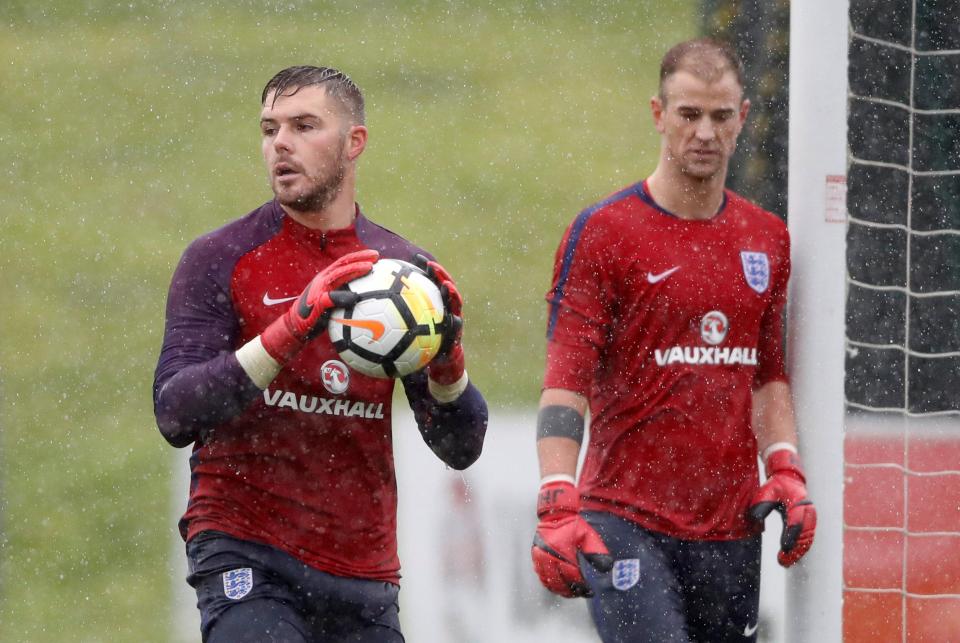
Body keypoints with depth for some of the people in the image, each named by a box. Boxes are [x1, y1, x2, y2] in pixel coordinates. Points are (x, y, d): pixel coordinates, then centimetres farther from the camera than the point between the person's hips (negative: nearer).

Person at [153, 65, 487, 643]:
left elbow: (460, 448, 8)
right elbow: (174, 415, -13)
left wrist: (447, 360, -12)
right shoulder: (221, 260, -1)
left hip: (365, 572, 4)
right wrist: (289, 331, -24)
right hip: (247, 554, -4)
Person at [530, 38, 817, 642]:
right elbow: (566, 383, -9)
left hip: (732, 524, 5)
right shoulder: (603, 232, -3)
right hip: (625, 520, -5)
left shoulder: (767, 238, 14)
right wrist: (558, 506, -20)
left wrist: (785, 469, 7)